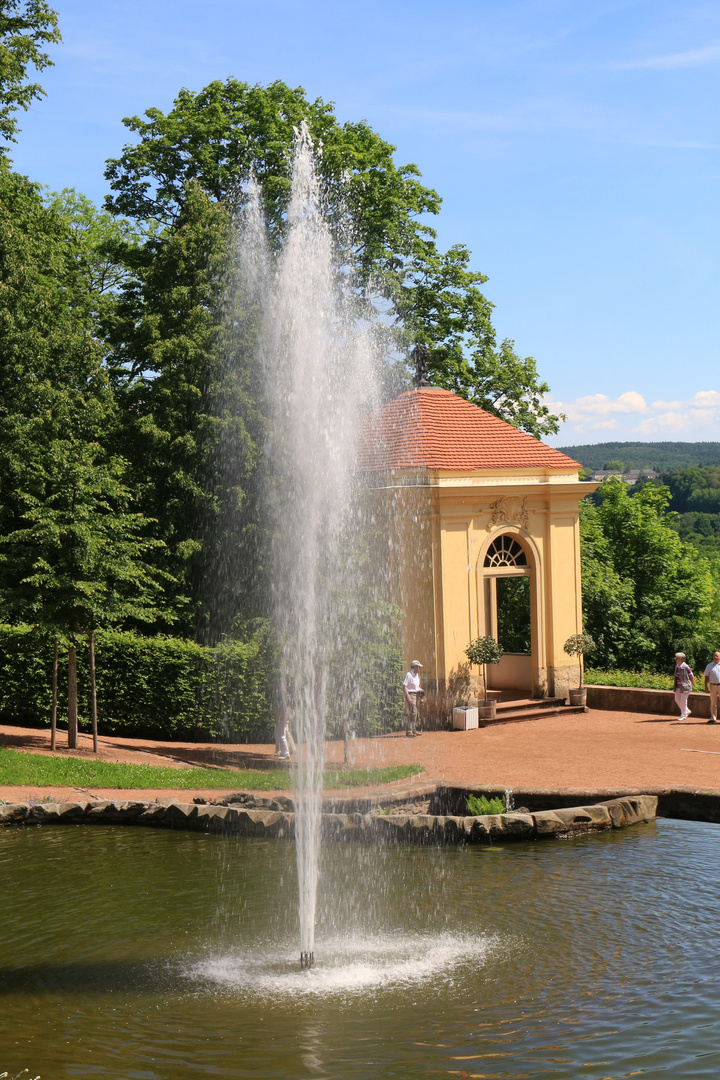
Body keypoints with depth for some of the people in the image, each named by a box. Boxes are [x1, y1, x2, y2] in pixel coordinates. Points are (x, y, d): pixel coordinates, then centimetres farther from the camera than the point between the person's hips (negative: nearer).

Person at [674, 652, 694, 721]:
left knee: (683, 700, 0)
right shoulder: (677, 666, 7)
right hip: (678, 686, 8)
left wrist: (690, 684, 0)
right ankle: (687, 711, 28)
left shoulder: (686, 667, -16)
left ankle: (683, 715, 12)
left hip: (685, 686, -8)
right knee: (677, 700, 10)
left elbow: (691, 676, -8)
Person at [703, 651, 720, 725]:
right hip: (713, 685, 1)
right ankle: (713, 718, 6)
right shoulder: (709, 666, 11)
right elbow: (706, 677, 10)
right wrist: (706, 687, 3)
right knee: (713, 703, 3)